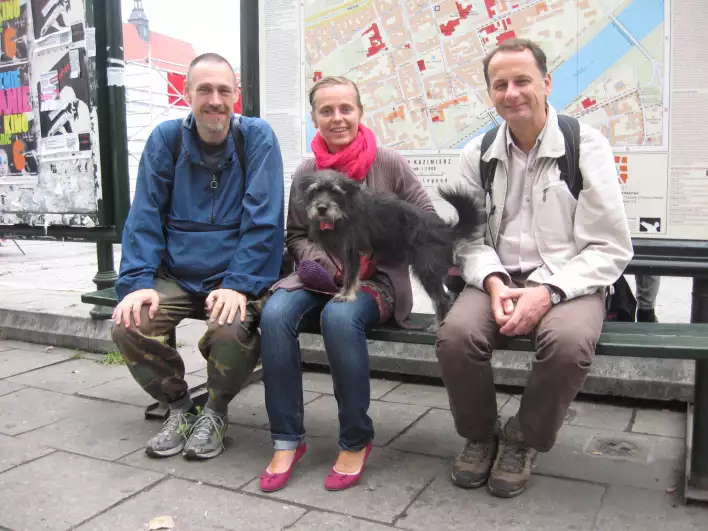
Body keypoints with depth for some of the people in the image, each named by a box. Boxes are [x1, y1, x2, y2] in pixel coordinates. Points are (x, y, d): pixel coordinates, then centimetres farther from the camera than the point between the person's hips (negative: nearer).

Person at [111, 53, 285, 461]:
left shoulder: (257, 138, -5)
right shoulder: (166, 139, 3)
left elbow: (263, 220, -12)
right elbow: (145, 217, 1)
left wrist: (239, 285, -22)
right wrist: (138, 283, -12)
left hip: (237, 277, -3)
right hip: (176, 276, 3)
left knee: (231, 330, -32)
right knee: (129, 326, -20)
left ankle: (216, 411, 2)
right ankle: (179, 407, 9)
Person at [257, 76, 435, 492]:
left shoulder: (389, 163, -2)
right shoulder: (307, 172, 7)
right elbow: (296, 236, 13)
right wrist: (329, 263, -7)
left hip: (377, 279, -3)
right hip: (320, 276, 3)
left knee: (340, 317, -37)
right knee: (275, 314, -28)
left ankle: (356, 441, -16)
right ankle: (287, 440, -15)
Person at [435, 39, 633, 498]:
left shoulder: (587, 146, -4)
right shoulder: (478, 154, 6)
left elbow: (611, 249, -7)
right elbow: (469, 238, 6)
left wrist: (547, 292, -20)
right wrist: (494, 282, -15)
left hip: (568, 282, -2)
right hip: (498, 280, 3)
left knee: (569, 342, -34)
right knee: (456, 335, -27)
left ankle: (525, 440, -3)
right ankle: (480, 434, 4)